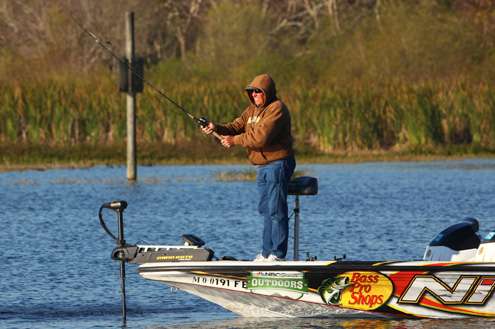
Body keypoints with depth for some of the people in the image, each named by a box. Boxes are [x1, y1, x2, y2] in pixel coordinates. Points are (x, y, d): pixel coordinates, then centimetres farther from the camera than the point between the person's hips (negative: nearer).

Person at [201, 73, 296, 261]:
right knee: (266, 210, 13)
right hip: (262, 168, 10)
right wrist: (216, 128, -9)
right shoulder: (253, 110, 16)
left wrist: (235, 141, -15)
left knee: (276, 211, -9)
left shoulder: (276, 109, -14)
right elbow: (236, 127, 8)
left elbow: (260, 137, -23)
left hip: (277, 165, -10)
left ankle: (277, 254, -9)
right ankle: (267, 253, 19)